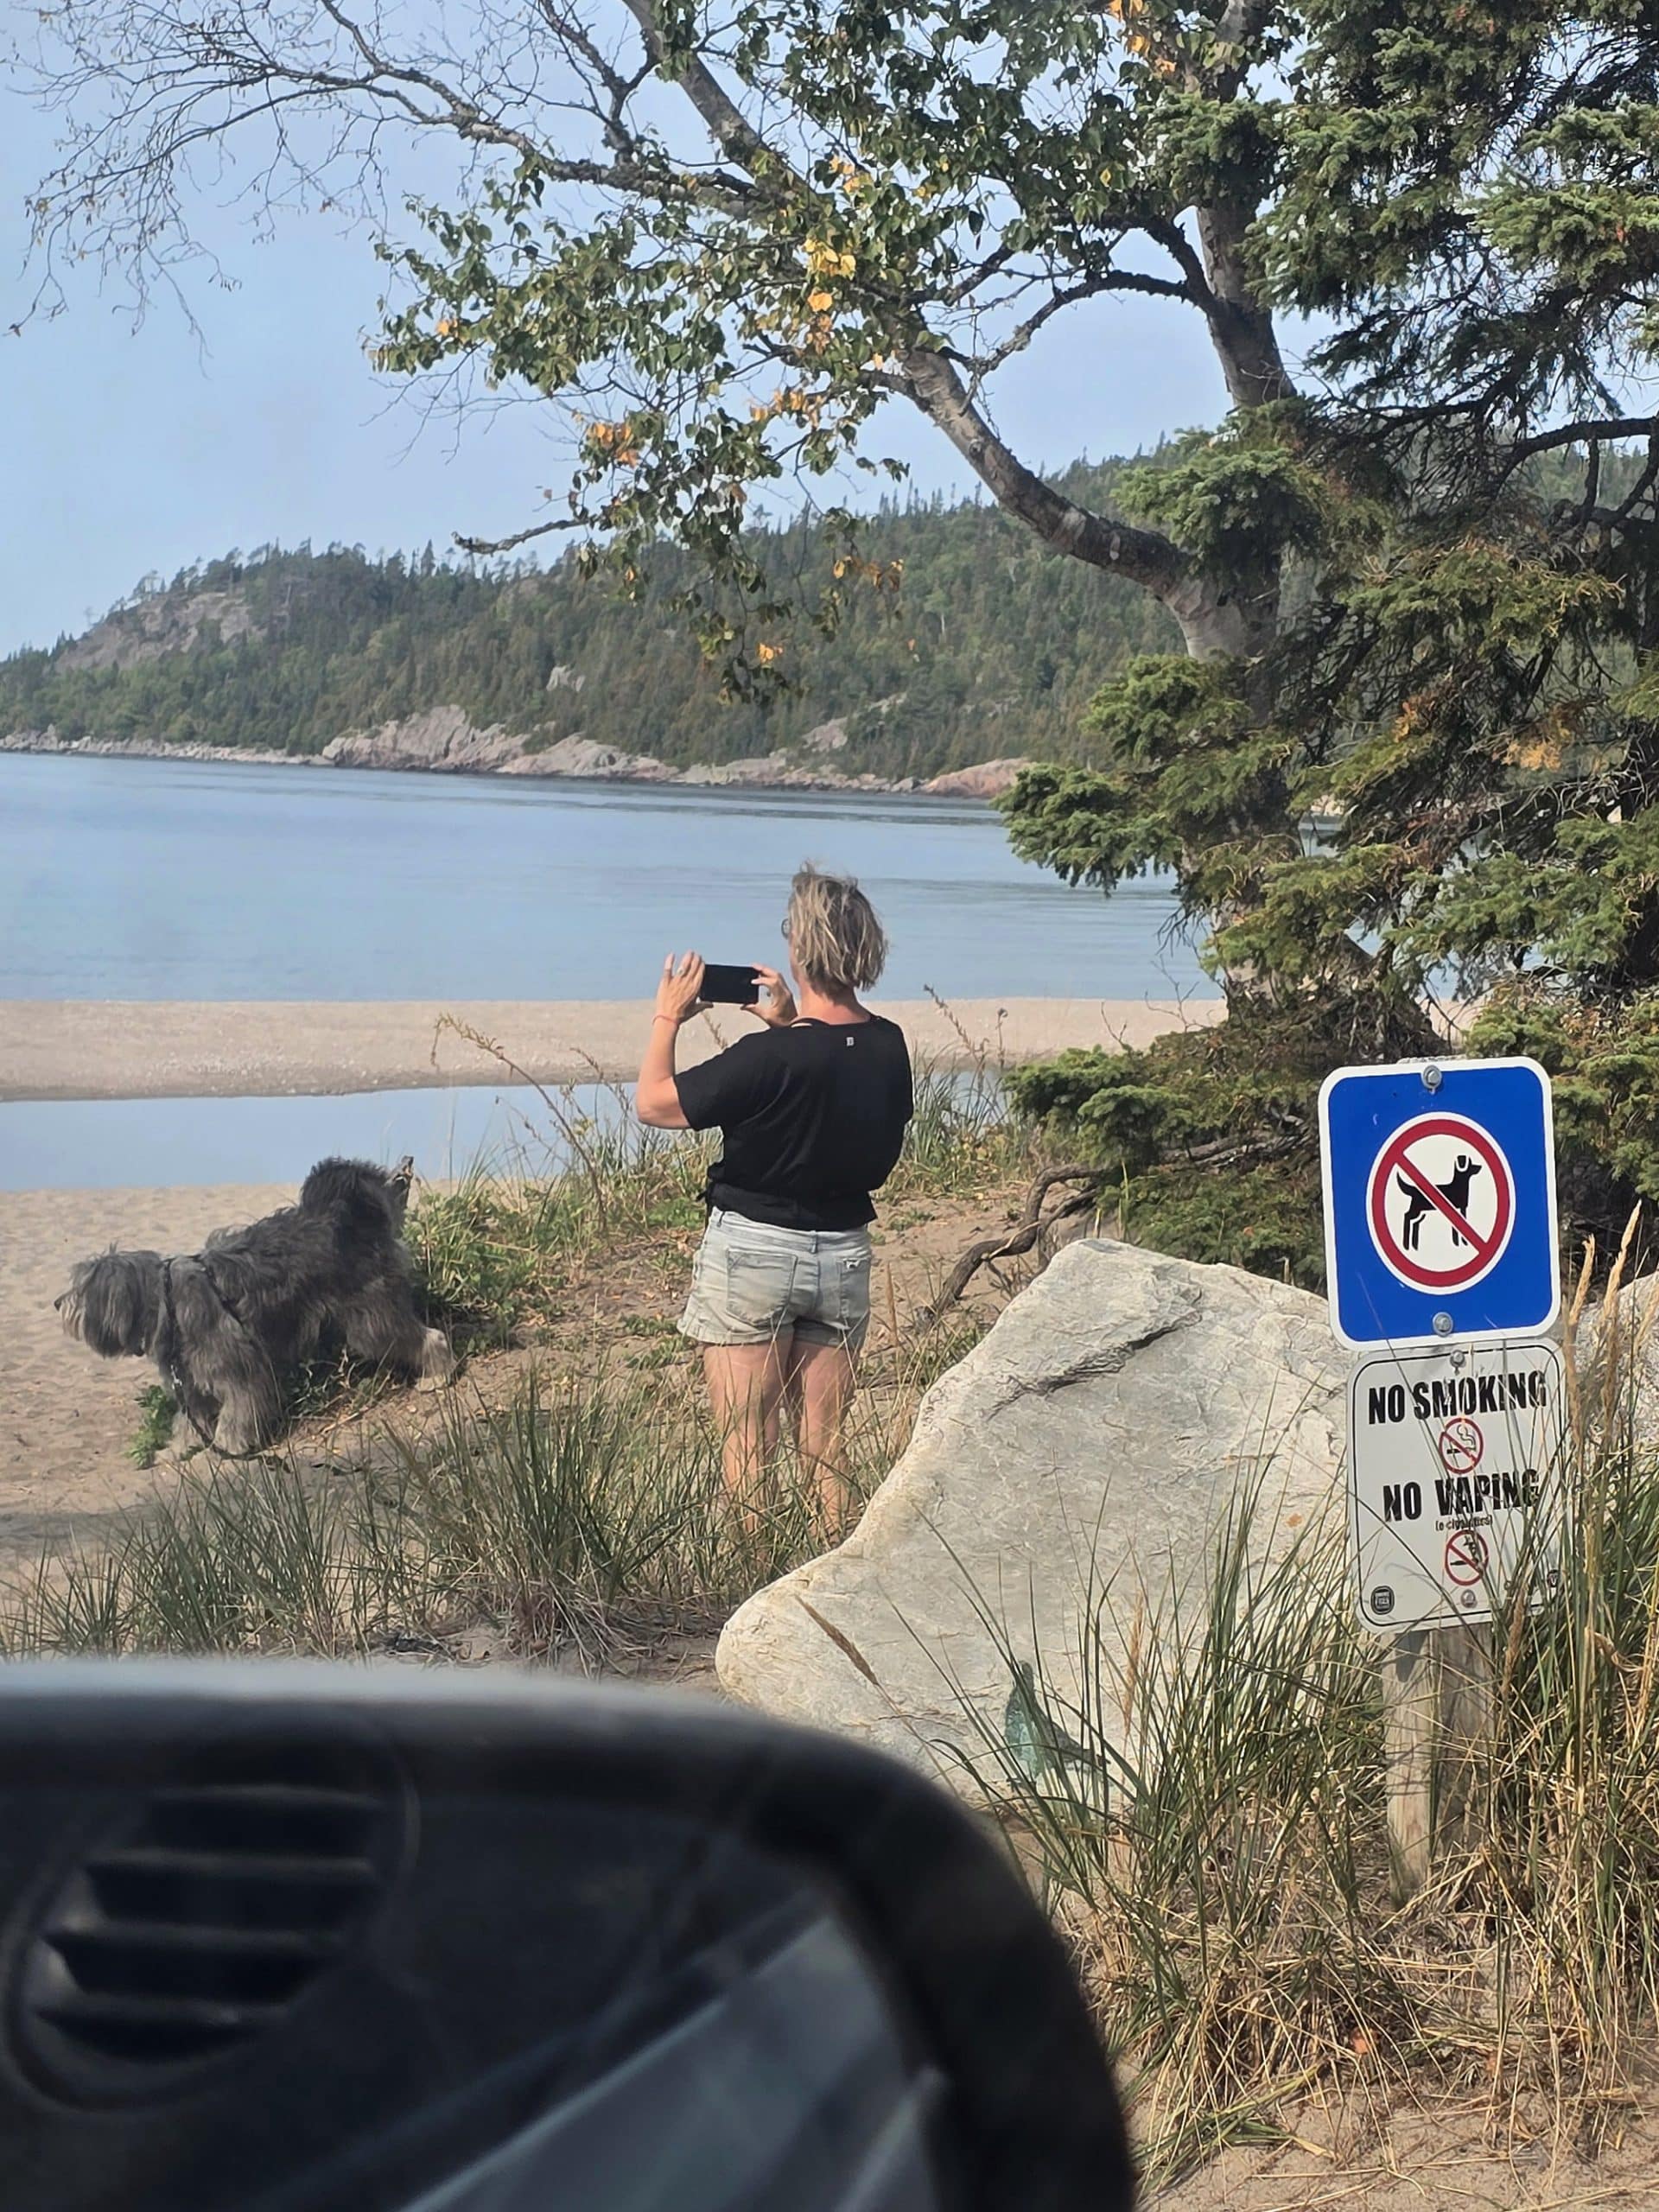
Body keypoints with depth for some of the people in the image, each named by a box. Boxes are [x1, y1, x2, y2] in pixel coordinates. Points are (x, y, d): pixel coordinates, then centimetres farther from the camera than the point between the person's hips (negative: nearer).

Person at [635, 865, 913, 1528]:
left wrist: (668, 1016, -1)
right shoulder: (888, 1046, -3)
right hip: (844, 1252, 5)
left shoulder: (771, 1057, -21)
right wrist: (791, 1025, 16)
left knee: (746, 1451, 2)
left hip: (752, 1250, -5)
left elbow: (653, 1104, -13)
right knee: (824, 1450, 13)